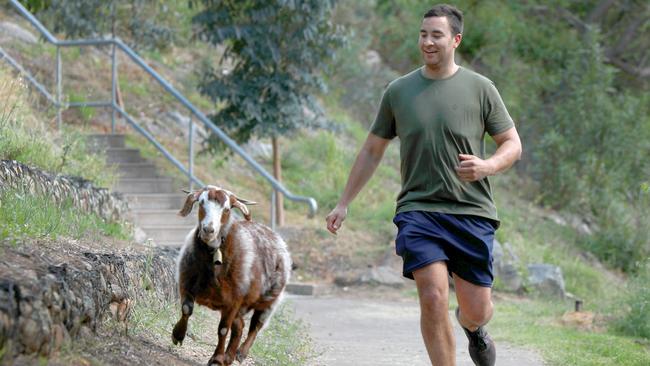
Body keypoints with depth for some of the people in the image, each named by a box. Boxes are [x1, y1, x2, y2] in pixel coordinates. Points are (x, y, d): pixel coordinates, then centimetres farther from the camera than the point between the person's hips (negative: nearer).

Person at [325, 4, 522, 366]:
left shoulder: (480, 89, 2)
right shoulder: (398, 91, 7)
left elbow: (513, 144, 7)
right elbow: (372, 151, 16)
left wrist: (488, 166, -15)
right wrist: (344, 204, 14)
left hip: (471, 213, 0)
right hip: (418, 211, 0)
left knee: (476, 309, 4)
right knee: (433, 296, -18)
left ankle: (474, 328, 42)